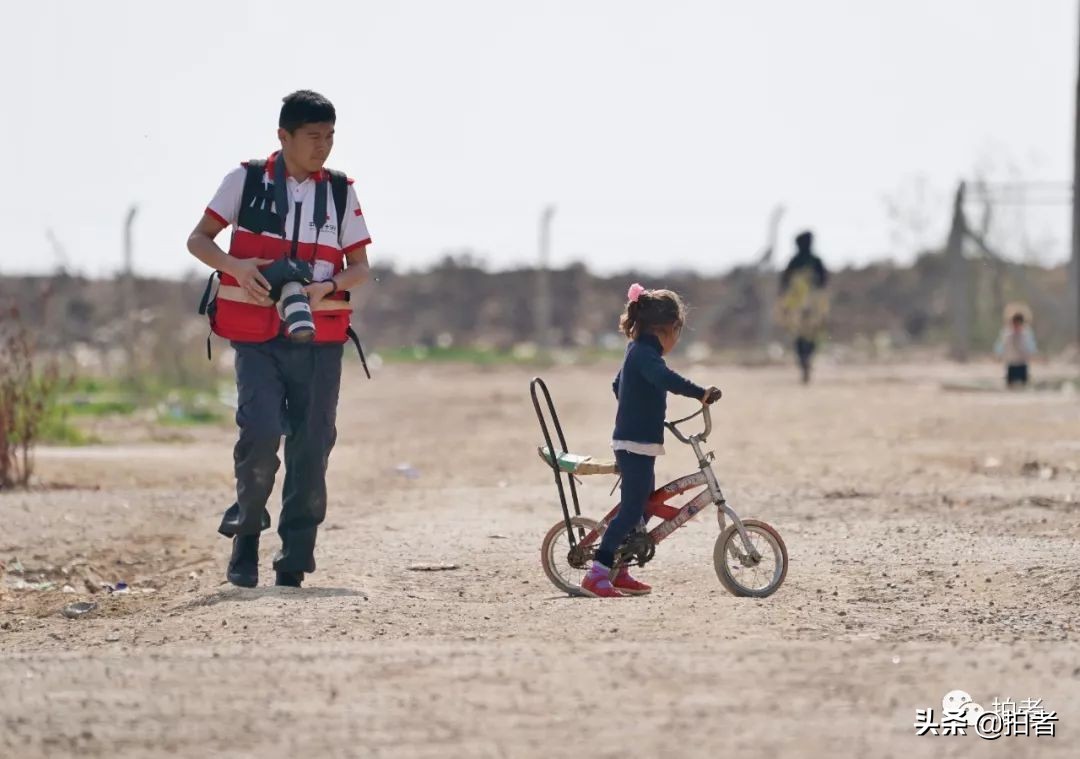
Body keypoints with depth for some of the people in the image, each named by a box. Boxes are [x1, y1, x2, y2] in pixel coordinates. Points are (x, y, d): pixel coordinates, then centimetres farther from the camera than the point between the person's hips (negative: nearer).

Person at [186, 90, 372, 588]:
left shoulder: (341, 192, 8)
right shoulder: (246, 180, 3)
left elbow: (361, 267, 10)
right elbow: (199, 239, 6)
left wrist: (326, 286, -12)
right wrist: (238, 268, -14)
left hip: (319, 337, 2)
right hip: (257, 336, -2)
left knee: (311, 450, 0)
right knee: (262, 432, -19)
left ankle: (293, 565, 8)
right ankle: (246, 530, 6)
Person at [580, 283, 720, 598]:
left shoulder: (636, 351, 16)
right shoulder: (645, 353, -17)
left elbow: (618, 386, 33)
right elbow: (665, 378, -38)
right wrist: (700, 393, -44)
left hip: (630, 439, 11)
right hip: (637, 445, -11)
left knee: (643, 507, 15)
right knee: (631, 510, -11)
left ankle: (619, 572, 21)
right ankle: (596, 575, -12)